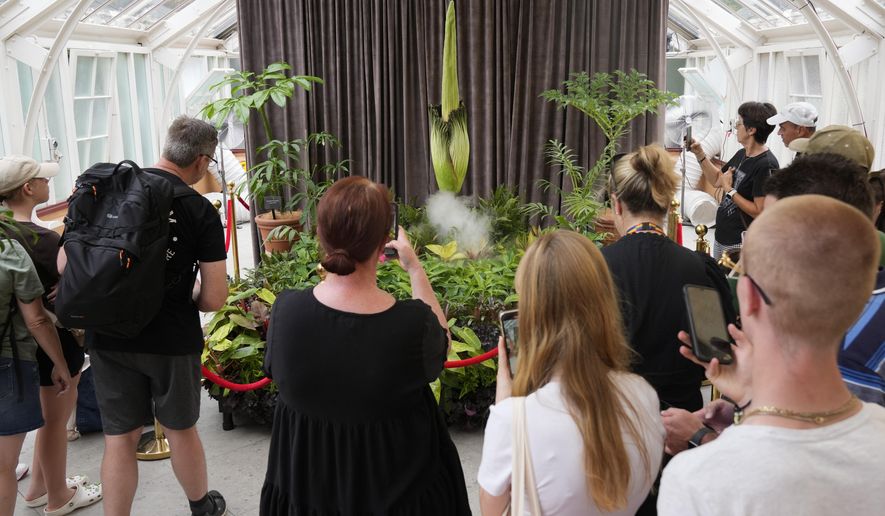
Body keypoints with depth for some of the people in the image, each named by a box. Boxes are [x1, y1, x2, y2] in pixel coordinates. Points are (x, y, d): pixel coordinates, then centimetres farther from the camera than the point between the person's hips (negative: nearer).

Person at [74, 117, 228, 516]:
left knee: (120, 437, 13)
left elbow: (65, 264, 0)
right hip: (171, 339, -2)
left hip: (108, 337, 2)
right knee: (180, 429, 18)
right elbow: (214, 299, -13)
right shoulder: (199, 210, -12)